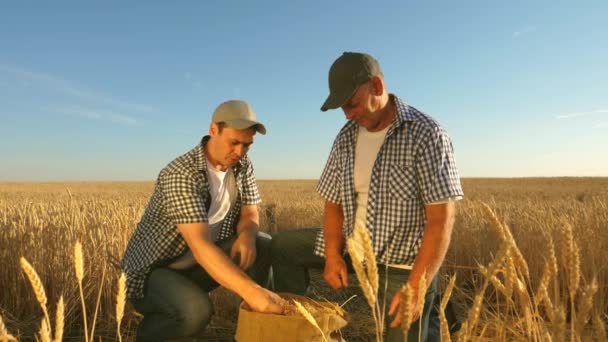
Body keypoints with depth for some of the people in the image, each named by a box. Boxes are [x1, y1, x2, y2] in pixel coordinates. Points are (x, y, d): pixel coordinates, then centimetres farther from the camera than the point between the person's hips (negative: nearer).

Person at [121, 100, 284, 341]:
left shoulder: (243, 167, -4)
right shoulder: (181, 175, -28)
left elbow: (250, 214, -1)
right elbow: (200, 245, -38)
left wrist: (247, 235, -27)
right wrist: (251, 291, -49)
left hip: (196, 265, 6)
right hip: (153, 269, -6)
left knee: (264, 246, -16)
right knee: (196, 311, -35)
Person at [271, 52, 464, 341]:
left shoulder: (426, 134, -19)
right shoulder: (345, 138, -1)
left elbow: (442, 219, -21)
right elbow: (334, 201, 5)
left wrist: (415, 288, -24)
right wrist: (332, 255, -9)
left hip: (403, 263, -5)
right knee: (282, 246, 8)